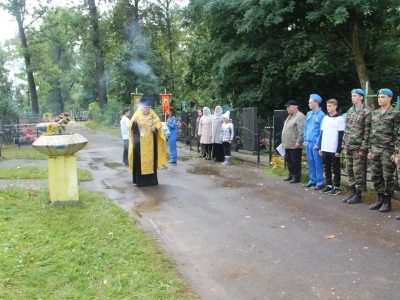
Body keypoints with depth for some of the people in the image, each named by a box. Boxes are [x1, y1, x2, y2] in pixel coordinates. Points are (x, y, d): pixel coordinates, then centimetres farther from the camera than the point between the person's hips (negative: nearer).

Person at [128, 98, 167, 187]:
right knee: (139, 161, 0)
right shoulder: (136, 116, -1)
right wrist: (135, 122, -29)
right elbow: (131, 127, -8)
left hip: (150, 144, 2)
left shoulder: (153, 116, 5)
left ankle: (151, 179, 16)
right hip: (139, 144, -2)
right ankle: (139, 180, 8)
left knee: (151, 160, 7)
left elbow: (158, 125, 3)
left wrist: (155, 128, -19)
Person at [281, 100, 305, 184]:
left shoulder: (300, 116, -14)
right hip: (288, 144, 10)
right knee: (288, 161, 16)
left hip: (294, 145, -10)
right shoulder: (290, 116, 18)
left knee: (295, 162, -1)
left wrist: (298, 141, -23)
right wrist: (284, 142, 23)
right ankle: (291, 175, 27)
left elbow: (301, 131, -20)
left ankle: (296, 177, 7)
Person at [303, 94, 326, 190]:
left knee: (318, 163, 0)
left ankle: (320, 183, 7)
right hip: (308, 142, 7)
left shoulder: (321, 115, -10)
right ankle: (312, 180, 22)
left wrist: (318, 144, -13)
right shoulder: (309, 114, 12)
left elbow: (322, 131, -12)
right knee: (310, 162, 12)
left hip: (316, 143, -7)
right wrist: (305, 140, 12)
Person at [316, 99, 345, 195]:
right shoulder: (325, 118, 11)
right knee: (326, 168, 11)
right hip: (325, 149, 6)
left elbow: (341, 136, -9)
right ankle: (329, 185, 21)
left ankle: (336, 187, 11)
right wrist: (320, 147, 10)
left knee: (335, 169, 3)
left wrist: (339, 150, -13)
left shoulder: (340, 119, -6)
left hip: (334, 150, -6)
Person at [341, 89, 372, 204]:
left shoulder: (367, 111, -8)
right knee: (349, 170, 11)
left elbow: (367, 131, -12)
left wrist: (363, 148, -16)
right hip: (348, 147, 7)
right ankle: (353, 192, 22)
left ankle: (358, 194, 9)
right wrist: (343, 145, 12)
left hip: (358, 147, -7)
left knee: (358, 171, -1)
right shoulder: (350, 111, 14)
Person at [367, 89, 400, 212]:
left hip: (388, 150, -6)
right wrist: (369, 149, 11)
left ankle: (387, 202, 12)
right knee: (375, 176, 8)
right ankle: (380, 199, 22)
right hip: (375, 150, 6)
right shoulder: (375, 113, 12)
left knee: (387, 177, 1)